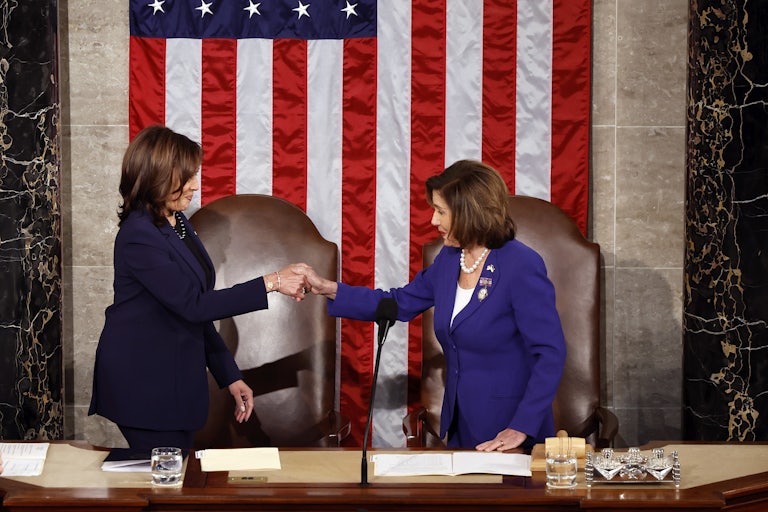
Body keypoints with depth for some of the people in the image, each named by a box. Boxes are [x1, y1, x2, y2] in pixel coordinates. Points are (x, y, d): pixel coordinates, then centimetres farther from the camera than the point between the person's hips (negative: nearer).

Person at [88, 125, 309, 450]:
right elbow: (193, 305, -23)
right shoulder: (139, 236, -18)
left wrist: (230, 377, 12)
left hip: (176, 381, 9)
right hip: (143, 384, -9)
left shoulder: (178, 226, 11)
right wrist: (271, 283, -22)